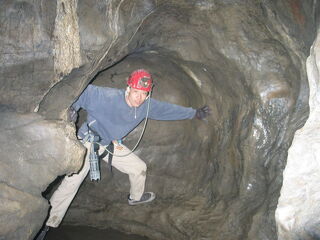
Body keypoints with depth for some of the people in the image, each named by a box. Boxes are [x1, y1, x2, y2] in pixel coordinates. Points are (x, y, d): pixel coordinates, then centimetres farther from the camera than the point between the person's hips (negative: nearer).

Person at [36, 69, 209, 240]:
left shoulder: (147, 106, -13)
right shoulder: (107, 97, -32)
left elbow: (168, 109, 0)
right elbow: (86, 91, -21)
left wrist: (194, 113, 8)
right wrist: (74, 107, -35)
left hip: (111, 144, 6)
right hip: (87, 142, -6)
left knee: (139, 168, 11)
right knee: (70, 184, -13)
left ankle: (136, 197, 43)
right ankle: (48, 224, 3)